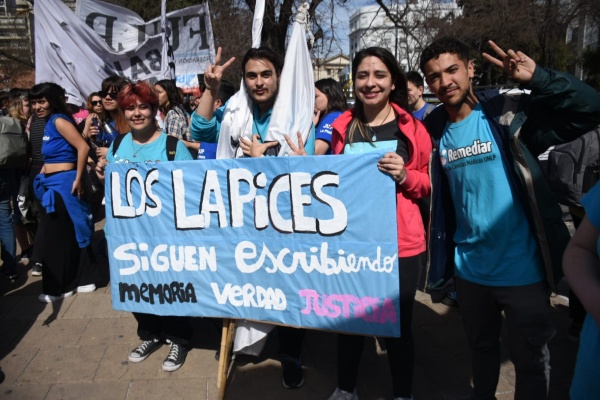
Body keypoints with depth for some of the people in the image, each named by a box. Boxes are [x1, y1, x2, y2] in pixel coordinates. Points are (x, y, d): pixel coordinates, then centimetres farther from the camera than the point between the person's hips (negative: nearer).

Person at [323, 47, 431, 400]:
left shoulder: (412, 128, -1)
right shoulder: (343, 126, 5)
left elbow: (429, 184, 3)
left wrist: (405, 176, -16)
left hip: (401, 243, -2)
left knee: (398, 324, 9)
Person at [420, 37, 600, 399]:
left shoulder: (510, 112, -12)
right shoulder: (433, 131, -1)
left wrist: (537, 78, -31)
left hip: (522, 269, -4)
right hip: (469, 269, 4)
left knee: (531, 358, 14)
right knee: (481, 346, 26)